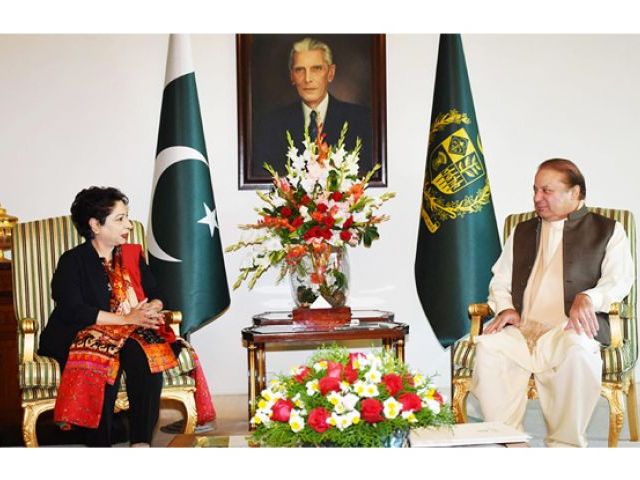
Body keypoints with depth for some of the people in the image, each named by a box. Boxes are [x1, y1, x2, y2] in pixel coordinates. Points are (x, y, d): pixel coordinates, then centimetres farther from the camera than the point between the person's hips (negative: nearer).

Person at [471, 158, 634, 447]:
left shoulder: (608, 231, 15)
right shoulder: (521, 232, 28)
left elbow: (619, 279, 2)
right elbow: (500, 280, 24)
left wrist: (588, 298, -19)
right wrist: (505, 308, 2)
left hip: (570, 328, -3)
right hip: (522, 329, 3)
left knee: (577, 349, -38)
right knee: (488, 345, -29)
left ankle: (565, 444, -24)